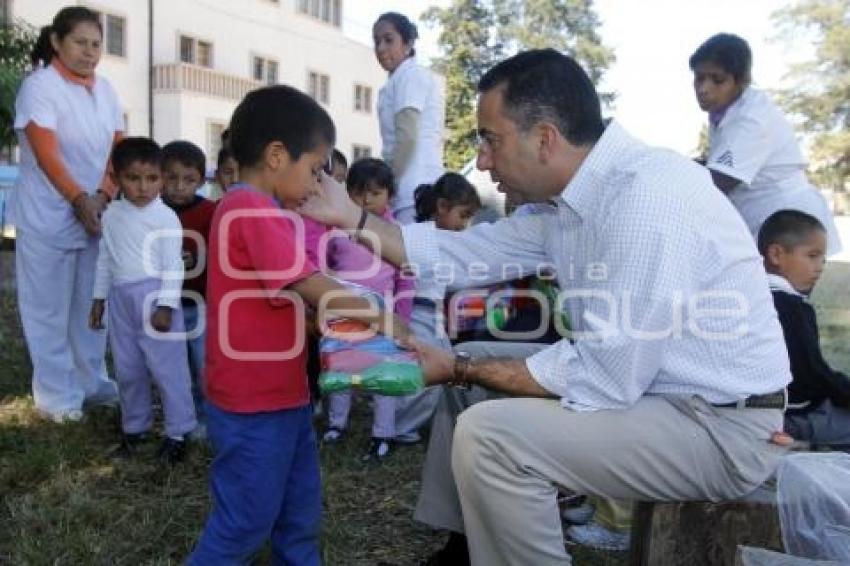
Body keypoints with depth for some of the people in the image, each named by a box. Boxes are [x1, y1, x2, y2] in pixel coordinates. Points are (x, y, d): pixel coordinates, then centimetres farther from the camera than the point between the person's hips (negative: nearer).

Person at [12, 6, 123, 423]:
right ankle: (56, 395, 14)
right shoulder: (39, 87, -9)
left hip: (96, 215, 6)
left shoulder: (105, 90, 9)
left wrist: (102, 197, -9)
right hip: (49, 220, -5)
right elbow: (48, 156, -16)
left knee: (91, 306, 13)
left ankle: (91, 382, 26)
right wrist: (80, 200, -23)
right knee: (49, 310, 4)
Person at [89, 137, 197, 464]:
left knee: (167, 368, -1)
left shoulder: (166, 218, -11)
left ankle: (177, 433, 11)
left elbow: (173, 266, -13)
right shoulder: (112, 215, 8)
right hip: (121, 299, 6)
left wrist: (166, 305, -17)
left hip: (154, 298, -6)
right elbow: (105, 259, 15)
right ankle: (134, 428, 31)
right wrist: (99, 298, 16)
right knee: (127, 369, 15)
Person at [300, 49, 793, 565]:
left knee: (489, 434, -24)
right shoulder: (573, 196, 2)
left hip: (722, 425, -9)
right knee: (473, 369, 12)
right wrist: (353, 217, 5)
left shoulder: (647, 199, -28)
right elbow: (467, 254, 7)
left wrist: (460, 368, -16)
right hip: (639, 376, 9)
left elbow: (604, 379, -28)